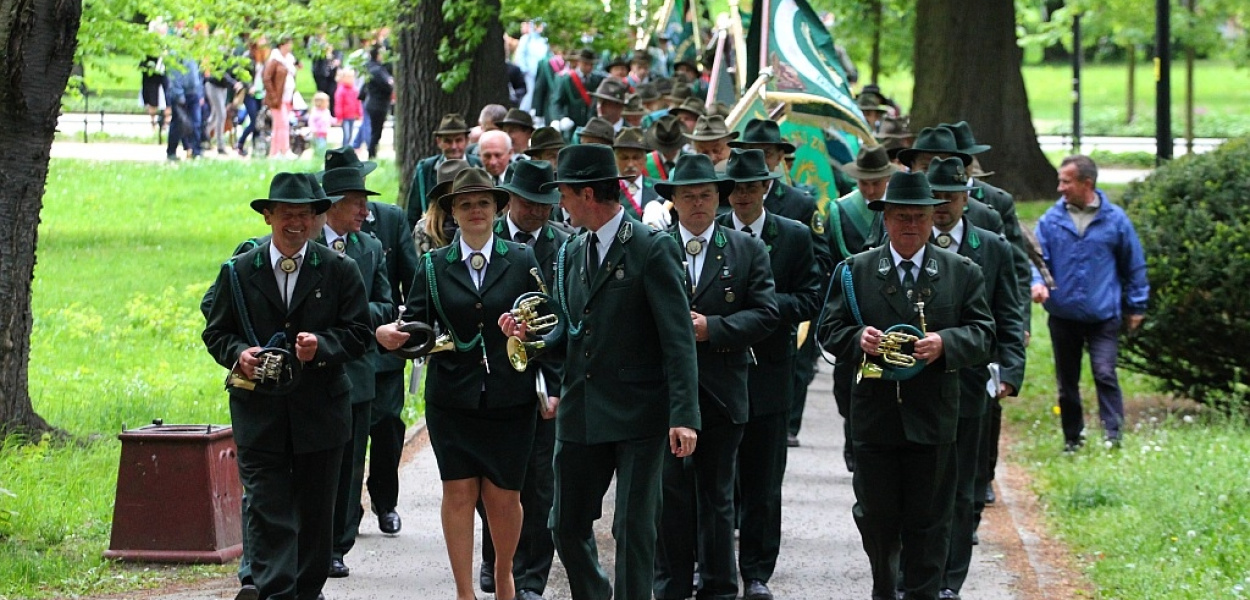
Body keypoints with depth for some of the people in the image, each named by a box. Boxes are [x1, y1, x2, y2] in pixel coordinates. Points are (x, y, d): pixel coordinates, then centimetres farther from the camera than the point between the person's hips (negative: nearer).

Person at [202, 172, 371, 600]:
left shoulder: (339, 270, 3)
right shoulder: (238, 271, 4)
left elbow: (359, 333, 1)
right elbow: (216, 332, 9)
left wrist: (322, 345, -17)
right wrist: (238, 353, -13)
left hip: (320, 412, 1)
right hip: (258, 413, -1)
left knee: (316, 511, 11)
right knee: (266, 510, -8)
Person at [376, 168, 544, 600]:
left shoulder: (522, 260, 4)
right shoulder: (433, 266, 6)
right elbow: (417, 327, -1)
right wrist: (389, 334, -23)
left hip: (510, 399, 0)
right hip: (452, 399, 1)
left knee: (503, 497, 3)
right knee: (459, 493, -1)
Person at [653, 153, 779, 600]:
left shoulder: (748, 251, 6)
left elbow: (765, 314, -2)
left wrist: (711, 328, -13)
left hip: (722, 392, 1)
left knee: (717, 496, 8)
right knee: (671, 494, 1)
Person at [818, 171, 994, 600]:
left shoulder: (962, 273, 6)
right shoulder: (854, 272, 6)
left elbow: (982, 334, 2)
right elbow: (830, 330, 5)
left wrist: (945, 343, -18)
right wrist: (858, 339, -17)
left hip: (933, 418, -1)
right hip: (874, 415, 1)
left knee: (927, 520, 1)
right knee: (876, 515, 8)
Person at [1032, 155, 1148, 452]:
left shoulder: (1114, 219, -1)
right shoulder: (1051, 220, 1)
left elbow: (1134, 265, 7)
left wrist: (1136, 305, 9)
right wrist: (1036, 281, -22)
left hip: (1103, 316, -3)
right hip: (1063, 314, 3)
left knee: (1105, 374, -16)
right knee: (1067, 382, 11)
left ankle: (1113, 435, -13)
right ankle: (1073, 439, 23)